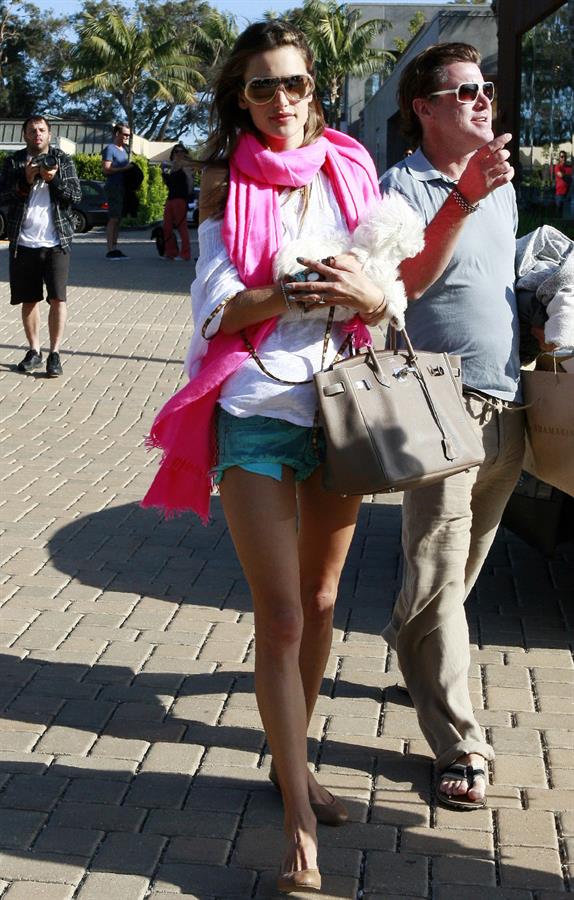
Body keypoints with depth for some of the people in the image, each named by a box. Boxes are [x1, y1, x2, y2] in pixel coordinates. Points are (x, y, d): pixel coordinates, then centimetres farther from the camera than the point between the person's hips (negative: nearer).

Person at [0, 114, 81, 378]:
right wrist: (25, 181, -18)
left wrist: (54, 179, -17)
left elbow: (76, 195, -2)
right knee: (29, 300, 9)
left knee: (57, 298, -6)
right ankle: (34, 351, 22)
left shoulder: (63, 161, 5)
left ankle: (54, 353, 1)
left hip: (56, 242, -1)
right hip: (23, 243, 1)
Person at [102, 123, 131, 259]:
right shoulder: (110, 149, -7)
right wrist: (123, 169, -19)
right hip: (113, 187, -9)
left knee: (118, 219, 8)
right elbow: (106, 169, -14)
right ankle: (110, 250, -12)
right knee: (113, 219, -11)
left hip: (123, 188, 9)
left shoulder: (124, 150, 20)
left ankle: (115, 248, 10)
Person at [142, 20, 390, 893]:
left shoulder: (350, 174, 5)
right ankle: (299, 820, 0)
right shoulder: (229, 187, 0)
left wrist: (366, 293, -20)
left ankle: (293, 758, 33)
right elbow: (218, 308, -9)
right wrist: (291, 291, -27)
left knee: (319, 603, 14)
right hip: (256, 415, -3)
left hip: (338, 405, 4)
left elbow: (391, 300, 3)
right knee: (280, 618, -6)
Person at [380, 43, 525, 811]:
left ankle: (410, 645, 41)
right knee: (439, 574, -6)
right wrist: (462, 199, -32)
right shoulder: (405, 185, -5)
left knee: (463, 563, 16)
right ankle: (460, 747, -2)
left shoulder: (502, 186, 17)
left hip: (508, 404, 7)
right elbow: (408, 280, -22)